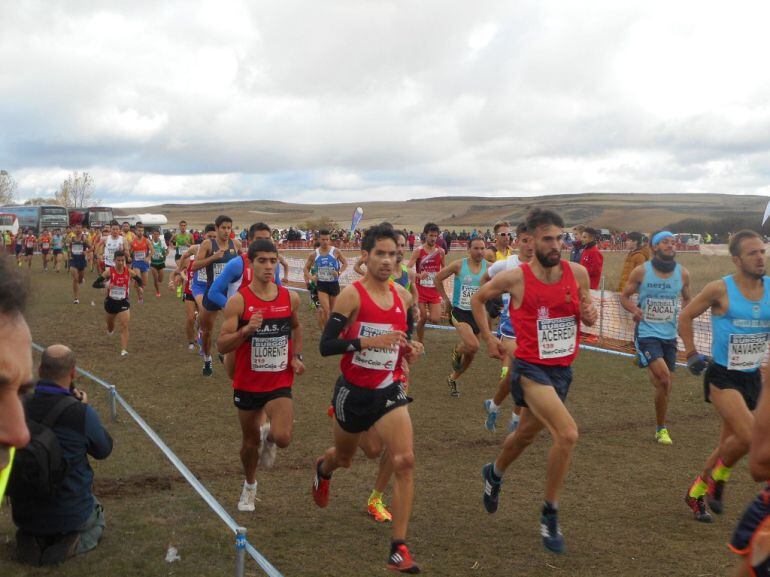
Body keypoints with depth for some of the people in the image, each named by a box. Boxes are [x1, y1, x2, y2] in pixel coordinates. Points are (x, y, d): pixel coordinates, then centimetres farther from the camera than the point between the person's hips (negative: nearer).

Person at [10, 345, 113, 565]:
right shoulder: (81, 413, -24)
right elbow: (104, 450, -5)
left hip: (24, 514, 4)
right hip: (72, 513, -3)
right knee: (96, 522, 32)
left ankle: (33, 539, 6)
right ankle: (74, 544, 0)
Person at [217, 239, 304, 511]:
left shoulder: (290, 298, -3)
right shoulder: (238, 300, -13)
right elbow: (221, 346, -15)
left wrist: (296, 356, 6)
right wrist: (246, 330, -31)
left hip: (280, 383, 1)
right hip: (248, 384, -1)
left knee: (283, 438, -19)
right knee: (250, 441, 15)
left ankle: (269, 436, 20)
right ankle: (250, 486, 43)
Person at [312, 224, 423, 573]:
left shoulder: (403, 295, 1)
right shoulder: (352, 295, -15)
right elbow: (326, 346, -21)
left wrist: (410, 349, -2)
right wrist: (369, 341, -32)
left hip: (389, 391, 3)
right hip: (353, 391, -3)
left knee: (404, 461, -14)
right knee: (344, 457, 20)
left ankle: (399, 550, -7)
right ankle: (323, 468, 61)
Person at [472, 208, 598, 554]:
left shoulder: (578, 273, -3)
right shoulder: (515, 278, -14)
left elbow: (590, 317, 11)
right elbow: (478, 299, 5)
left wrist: (589, 314, -11)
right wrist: (488, 338, 2)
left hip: (563, 369, 5)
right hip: (531, 369, -5)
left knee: (526, 434, 24)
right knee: (568, 434, -23)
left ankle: (494, 474, 55)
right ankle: (550, 515, -4)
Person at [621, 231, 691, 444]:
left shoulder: (683, 274, 2)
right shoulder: (641, 271, -6)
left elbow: (687, 300, 17)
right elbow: (624, 296, 3)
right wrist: (634, 309, -18)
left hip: (669, 335, 4)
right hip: (646, 333, -4)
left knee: (664, 385, 10)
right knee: (664, 378, -21)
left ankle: (661, 429, 29)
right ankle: (661, 428, -3)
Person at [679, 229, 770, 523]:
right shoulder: (720, 289, -11)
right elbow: (685, 316, 1)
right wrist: (692, 354, -2)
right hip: (722, 377, -5)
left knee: (730, 444, 13)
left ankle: (695, 492, 34)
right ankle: (716, 480, 8)